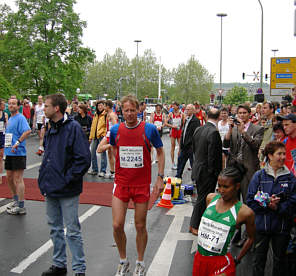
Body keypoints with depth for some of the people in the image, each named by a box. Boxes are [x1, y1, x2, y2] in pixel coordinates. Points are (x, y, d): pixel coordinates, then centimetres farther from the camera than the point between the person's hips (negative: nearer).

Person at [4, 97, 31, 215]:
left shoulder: (20, 118, -12)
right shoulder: (10, 119, 16)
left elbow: (28, 131, -28)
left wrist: (17, 143, -27)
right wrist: (6, 148, 19)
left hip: (18, 153, -9)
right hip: (9, 153, 9)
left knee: (18, 179, -5)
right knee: (9, 177, 17)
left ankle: (21, 207, 2)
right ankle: (15, 200, 34)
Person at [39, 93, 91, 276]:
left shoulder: (73, 127, -15)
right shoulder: (51, 129, 10)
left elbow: (84, 159, -19)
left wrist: (67, 179, -18)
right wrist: (44, 179, 11)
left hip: (67, 191, -8)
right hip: (50, 189, 8)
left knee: (72, 230, 2)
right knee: (55, 228, 18)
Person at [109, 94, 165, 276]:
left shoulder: (149, 129, -7)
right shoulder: (115, 130, 0)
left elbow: (160, 152, 4)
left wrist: (160, 177, -1)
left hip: (142, 185, -2)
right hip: (121, 184, 2)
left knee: (140, 226, 7)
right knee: (117, 225, -2)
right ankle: (123, 261, 22)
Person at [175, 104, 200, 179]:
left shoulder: (195, 120, -16)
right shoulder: (187, 119, 13)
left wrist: (192, 145, -22)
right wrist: (181, 144, 15)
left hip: (191, 146, -9)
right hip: (184, 146, 9)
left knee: (193, 162, 2)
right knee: (180, 159, 16)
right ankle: (178, 176, 29)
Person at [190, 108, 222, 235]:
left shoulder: (198, 130, 3)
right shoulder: (214, 132, -21)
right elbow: (212, 156, -22)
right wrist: (214, 172, -11)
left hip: (198, 169, 8)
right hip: (207, 172, -8)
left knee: (202, 197, 20)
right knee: (203, 199, 5)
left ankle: (196, 224, 31)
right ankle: (194, 226, 15)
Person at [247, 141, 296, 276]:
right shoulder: (259, 176, -4)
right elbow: (250, 201, -6)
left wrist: (277, 207, -20)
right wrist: (267, 204, -20)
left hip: (282, 227, 1)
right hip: (261, 225, -1)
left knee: (279, 259, 17)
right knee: (259, 259, 10)